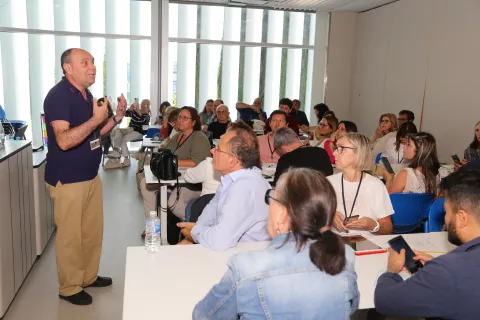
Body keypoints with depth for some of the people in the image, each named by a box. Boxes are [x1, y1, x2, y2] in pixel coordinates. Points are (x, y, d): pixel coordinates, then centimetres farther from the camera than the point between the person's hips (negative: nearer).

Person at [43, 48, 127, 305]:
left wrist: (116, 118, 4)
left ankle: (89, 277, 33)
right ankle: (69, 288, 21)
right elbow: (64, 141, -28)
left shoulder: (86, 95, 10)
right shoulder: (58, 95, -17)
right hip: (67, 180, -8)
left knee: (93, 231, 16)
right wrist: (96, 118, -27)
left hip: (91, 176, 8)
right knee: (70, 236, 5)